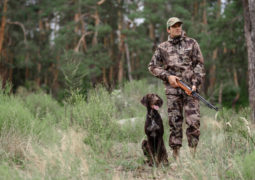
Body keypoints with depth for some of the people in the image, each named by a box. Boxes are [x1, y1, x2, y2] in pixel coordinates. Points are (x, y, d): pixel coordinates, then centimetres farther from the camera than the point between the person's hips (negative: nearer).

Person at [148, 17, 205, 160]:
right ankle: (176, 154, 6)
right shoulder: (163, 48, 10)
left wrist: (196, 83, -7)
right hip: (172, 89, 1)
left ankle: (193, 153, -1)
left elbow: (200, 65, 5)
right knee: (175, 122, 1)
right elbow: (152, 66, 12)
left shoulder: (192, 43, 9)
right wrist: (167, 76, -2)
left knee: (194, 121, -9)